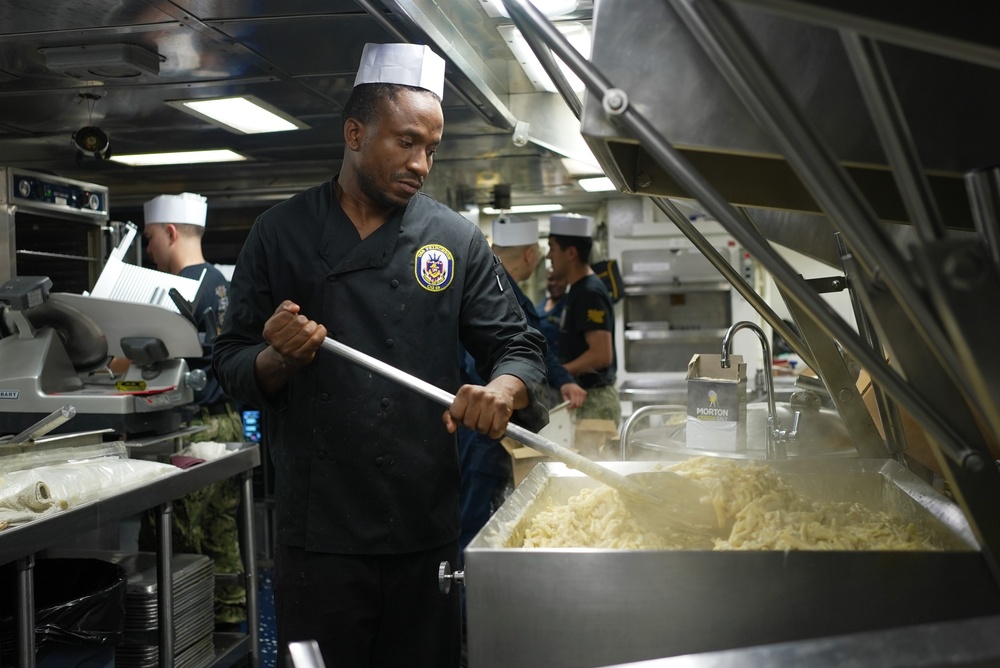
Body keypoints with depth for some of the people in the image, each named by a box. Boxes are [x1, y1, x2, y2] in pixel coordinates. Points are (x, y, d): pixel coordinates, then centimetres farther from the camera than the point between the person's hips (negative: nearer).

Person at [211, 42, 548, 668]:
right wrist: (277, 361, -17)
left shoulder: (455, 239, 2)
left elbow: (518, 346, 4)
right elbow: (232, 363, 5)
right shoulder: (281, 233, 2)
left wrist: (504, 390, -19)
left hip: (426, 528, 1)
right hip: (317, 528, 0)